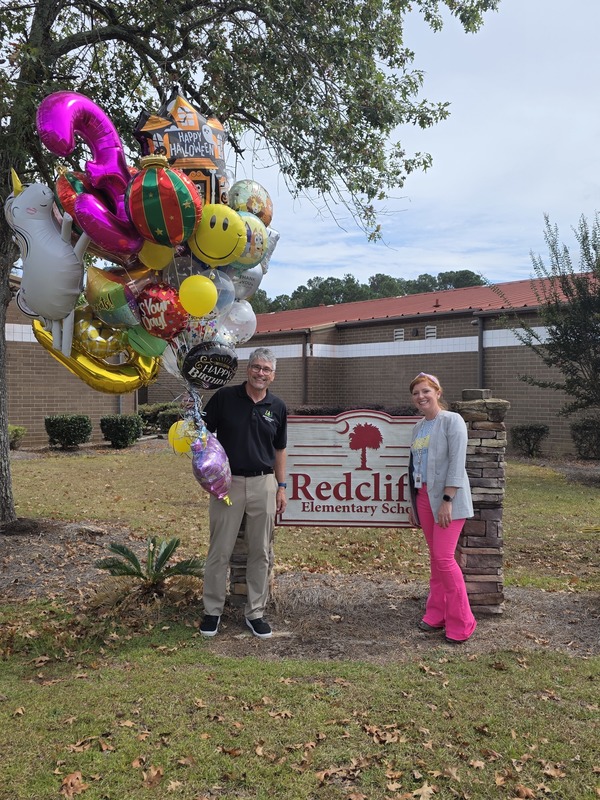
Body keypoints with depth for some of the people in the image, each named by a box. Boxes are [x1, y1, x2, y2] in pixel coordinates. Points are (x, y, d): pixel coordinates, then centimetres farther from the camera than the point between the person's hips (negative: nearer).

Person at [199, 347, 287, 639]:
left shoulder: (278, 407, 4)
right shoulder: (224, 397, -4)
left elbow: (279, 450, 12)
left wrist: (281, 487, 9)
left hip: (263, 484, 2)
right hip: (227, 483, -2)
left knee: (260, 553, 8)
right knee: (219, 551, 6)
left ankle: (255, 612, 22)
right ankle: (212, 610, 22)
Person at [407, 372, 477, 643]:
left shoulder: (451, 420, -8)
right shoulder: (419, 427, 14)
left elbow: (457, 463, -15)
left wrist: (447, 500, -19)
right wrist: (413, 503, 17)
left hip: (447, 498, -7)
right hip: (424, 497, 7)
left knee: (444, 557, -9)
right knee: (435, 557, 11)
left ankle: (461, 623, 3)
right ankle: (437, 614, 20)